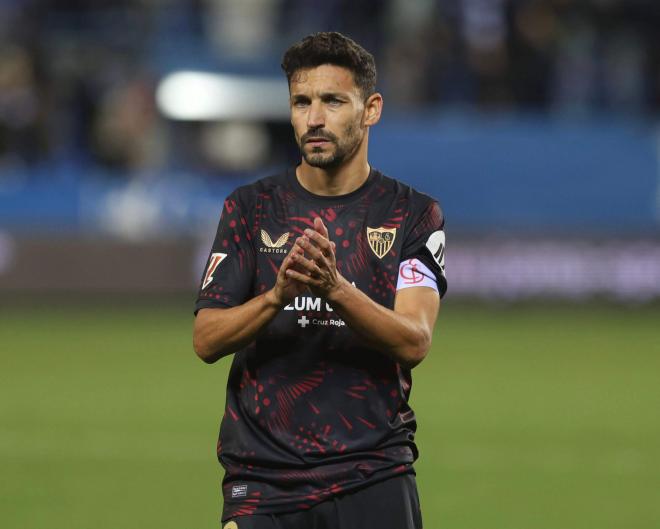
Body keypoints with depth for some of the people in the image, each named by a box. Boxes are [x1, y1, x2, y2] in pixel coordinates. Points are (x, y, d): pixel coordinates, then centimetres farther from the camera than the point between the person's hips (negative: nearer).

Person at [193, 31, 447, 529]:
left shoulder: (414, 214, 4)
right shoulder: (251, 208, 7)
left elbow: (414, 342, -9)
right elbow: (206, 339, -2)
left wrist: (335, 287, -25)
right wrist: (277, 295, -20)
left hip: (374, 481, -1)